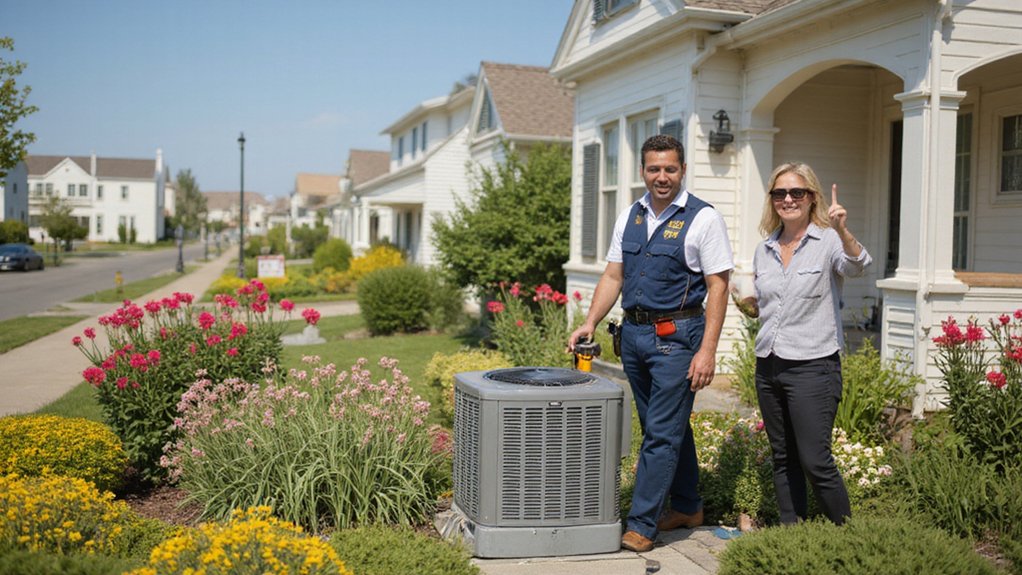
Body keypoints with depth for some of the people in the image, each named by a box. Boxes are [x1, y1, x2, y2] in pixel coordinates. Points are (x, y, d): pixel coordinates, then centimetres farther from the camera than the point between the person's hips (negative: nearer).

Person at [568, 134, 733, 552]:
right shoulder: (629, 217, 11)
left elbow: (717, 287, -9)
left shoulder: (703, 219, -6)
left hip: (676, 336, -6)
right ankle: (687, 507, 31)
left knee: (662, 433, -4)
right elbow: (613, 276, 14)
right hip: (633, 333, 6)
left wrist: (707, 350, -16)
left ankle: (641, 525, 1)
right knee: (669, 427, 17)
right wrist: (590, 323, 2)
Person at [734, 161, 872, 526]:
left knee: (815, 461, -6)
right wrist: (744, 302, 3)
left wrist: (842, 231, -44)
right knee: (783, 459, 13)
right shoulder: (764, 250, 12)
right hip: (768, 366, 6)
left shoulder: (828, 242, -5)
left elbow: (857, 266, -28)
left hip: (812, 366, -6)